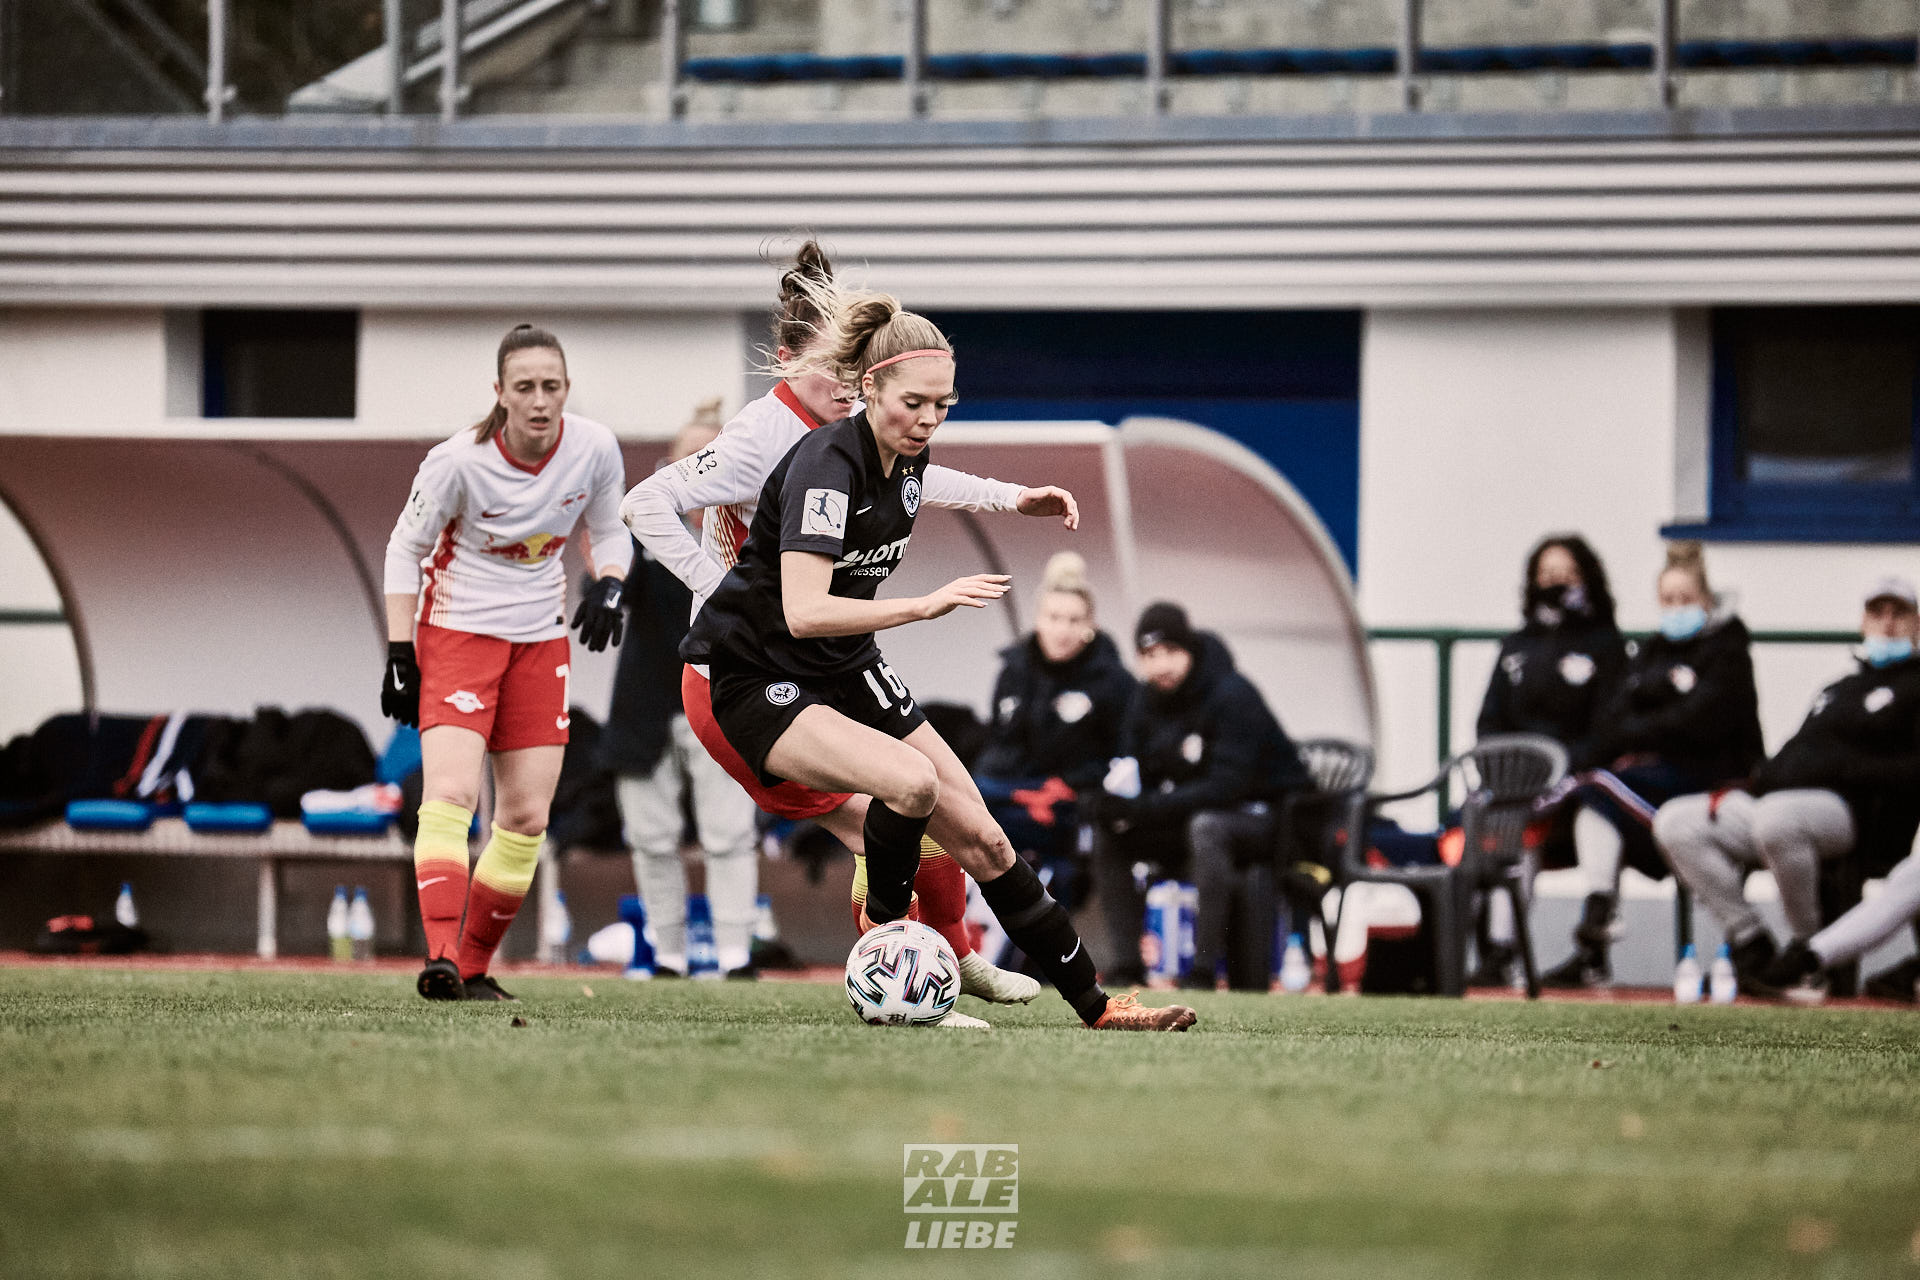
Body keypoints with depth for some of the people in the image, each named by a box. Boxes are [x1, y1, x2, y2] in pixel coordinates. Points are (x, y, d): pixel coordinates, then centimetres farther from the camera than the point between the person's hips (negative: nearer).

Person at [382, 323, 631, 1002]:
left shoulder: (594, 448, -10)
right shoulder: (459, 461, -20)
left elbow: (607, 533, 8)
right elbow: (405, 549, -7)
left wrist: (608, 587, -14)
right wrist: (400, 654, -10)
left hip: (540, 640, 5)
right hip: (458, 632, -4)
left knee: (527, 817, 3)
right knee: (451, 792, -23)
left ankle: (473, 968, 15)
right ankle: (441, 955, -33)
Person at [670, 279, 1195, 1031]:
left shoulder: (908, 458, 0)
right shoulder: (827, 466, -25)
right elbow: (803, 611, -35)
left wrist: (1017, 502, 21)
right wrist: (925, 605, -40)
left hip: (847, 670, 8)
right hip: (759, 681, -8)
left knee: (979, 837, 1)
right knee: (911, 780, -33)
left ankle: (1097, 1008, 8)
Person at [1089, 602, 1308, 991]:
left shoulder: (1233, 696, -22)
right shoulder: (1146, 700, 0)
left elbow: (1228, 784, -29)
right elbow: (1129, 773, 1)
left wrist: (1147, 808, -35)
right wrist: (1116, 801, -25)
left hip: (1265, 816, -7)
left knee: (1206, 825, -38)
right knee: (1107, 834, -10)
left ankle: (1204, 970, -37)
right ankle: (1124, 968, -10)